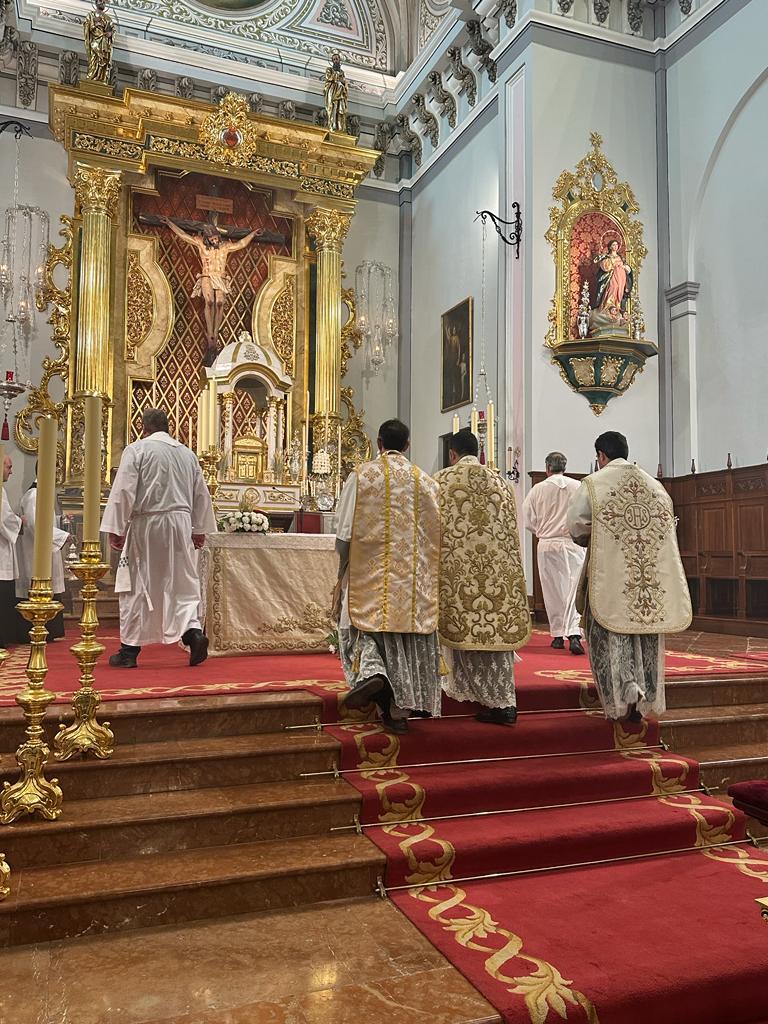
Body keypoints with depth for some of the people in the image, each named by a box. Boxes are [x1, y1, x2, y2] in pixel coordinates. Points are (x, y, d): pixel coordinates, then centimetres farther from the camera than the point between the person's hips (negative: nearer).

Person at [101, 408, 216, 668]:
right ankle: (193, 631, -8)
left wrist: (116, 529, -7)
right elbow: (201, 494, 15)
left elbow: (123, 491, -10)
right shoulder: (188, 453, 11)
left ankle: (129, 650, 11)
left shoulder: (137, 449, -3)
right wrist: (199, 530, 23)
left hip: (146, 525, -4)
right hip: (180, 524, 4)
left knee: (136, 587, 5)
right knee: (183, 584, 12)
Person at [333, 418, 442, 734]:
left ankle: (370, 672, -20)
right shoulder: (425, 482, 4)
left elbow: (344, 531, -5)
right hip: (414, 578, 2)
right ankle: (399, 710, 12)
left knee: (365, 629, 10)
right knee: (407, 634, 9)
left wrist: (343, 566, 9)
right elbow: (436, 533, 4)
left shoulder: (360, 476, -3)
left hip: (369, 573, -2)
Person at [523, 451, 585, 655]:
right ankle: (574, 634, -14)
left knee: (552, 591, 10)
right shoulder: (578, 487, -3)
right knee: (573, 589, 1)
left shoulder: (538, 489, -3)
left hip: (547, 545, 0)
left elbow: (528, 521, 1)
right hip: (573, 544, 0)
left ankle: (558, 635, 16)